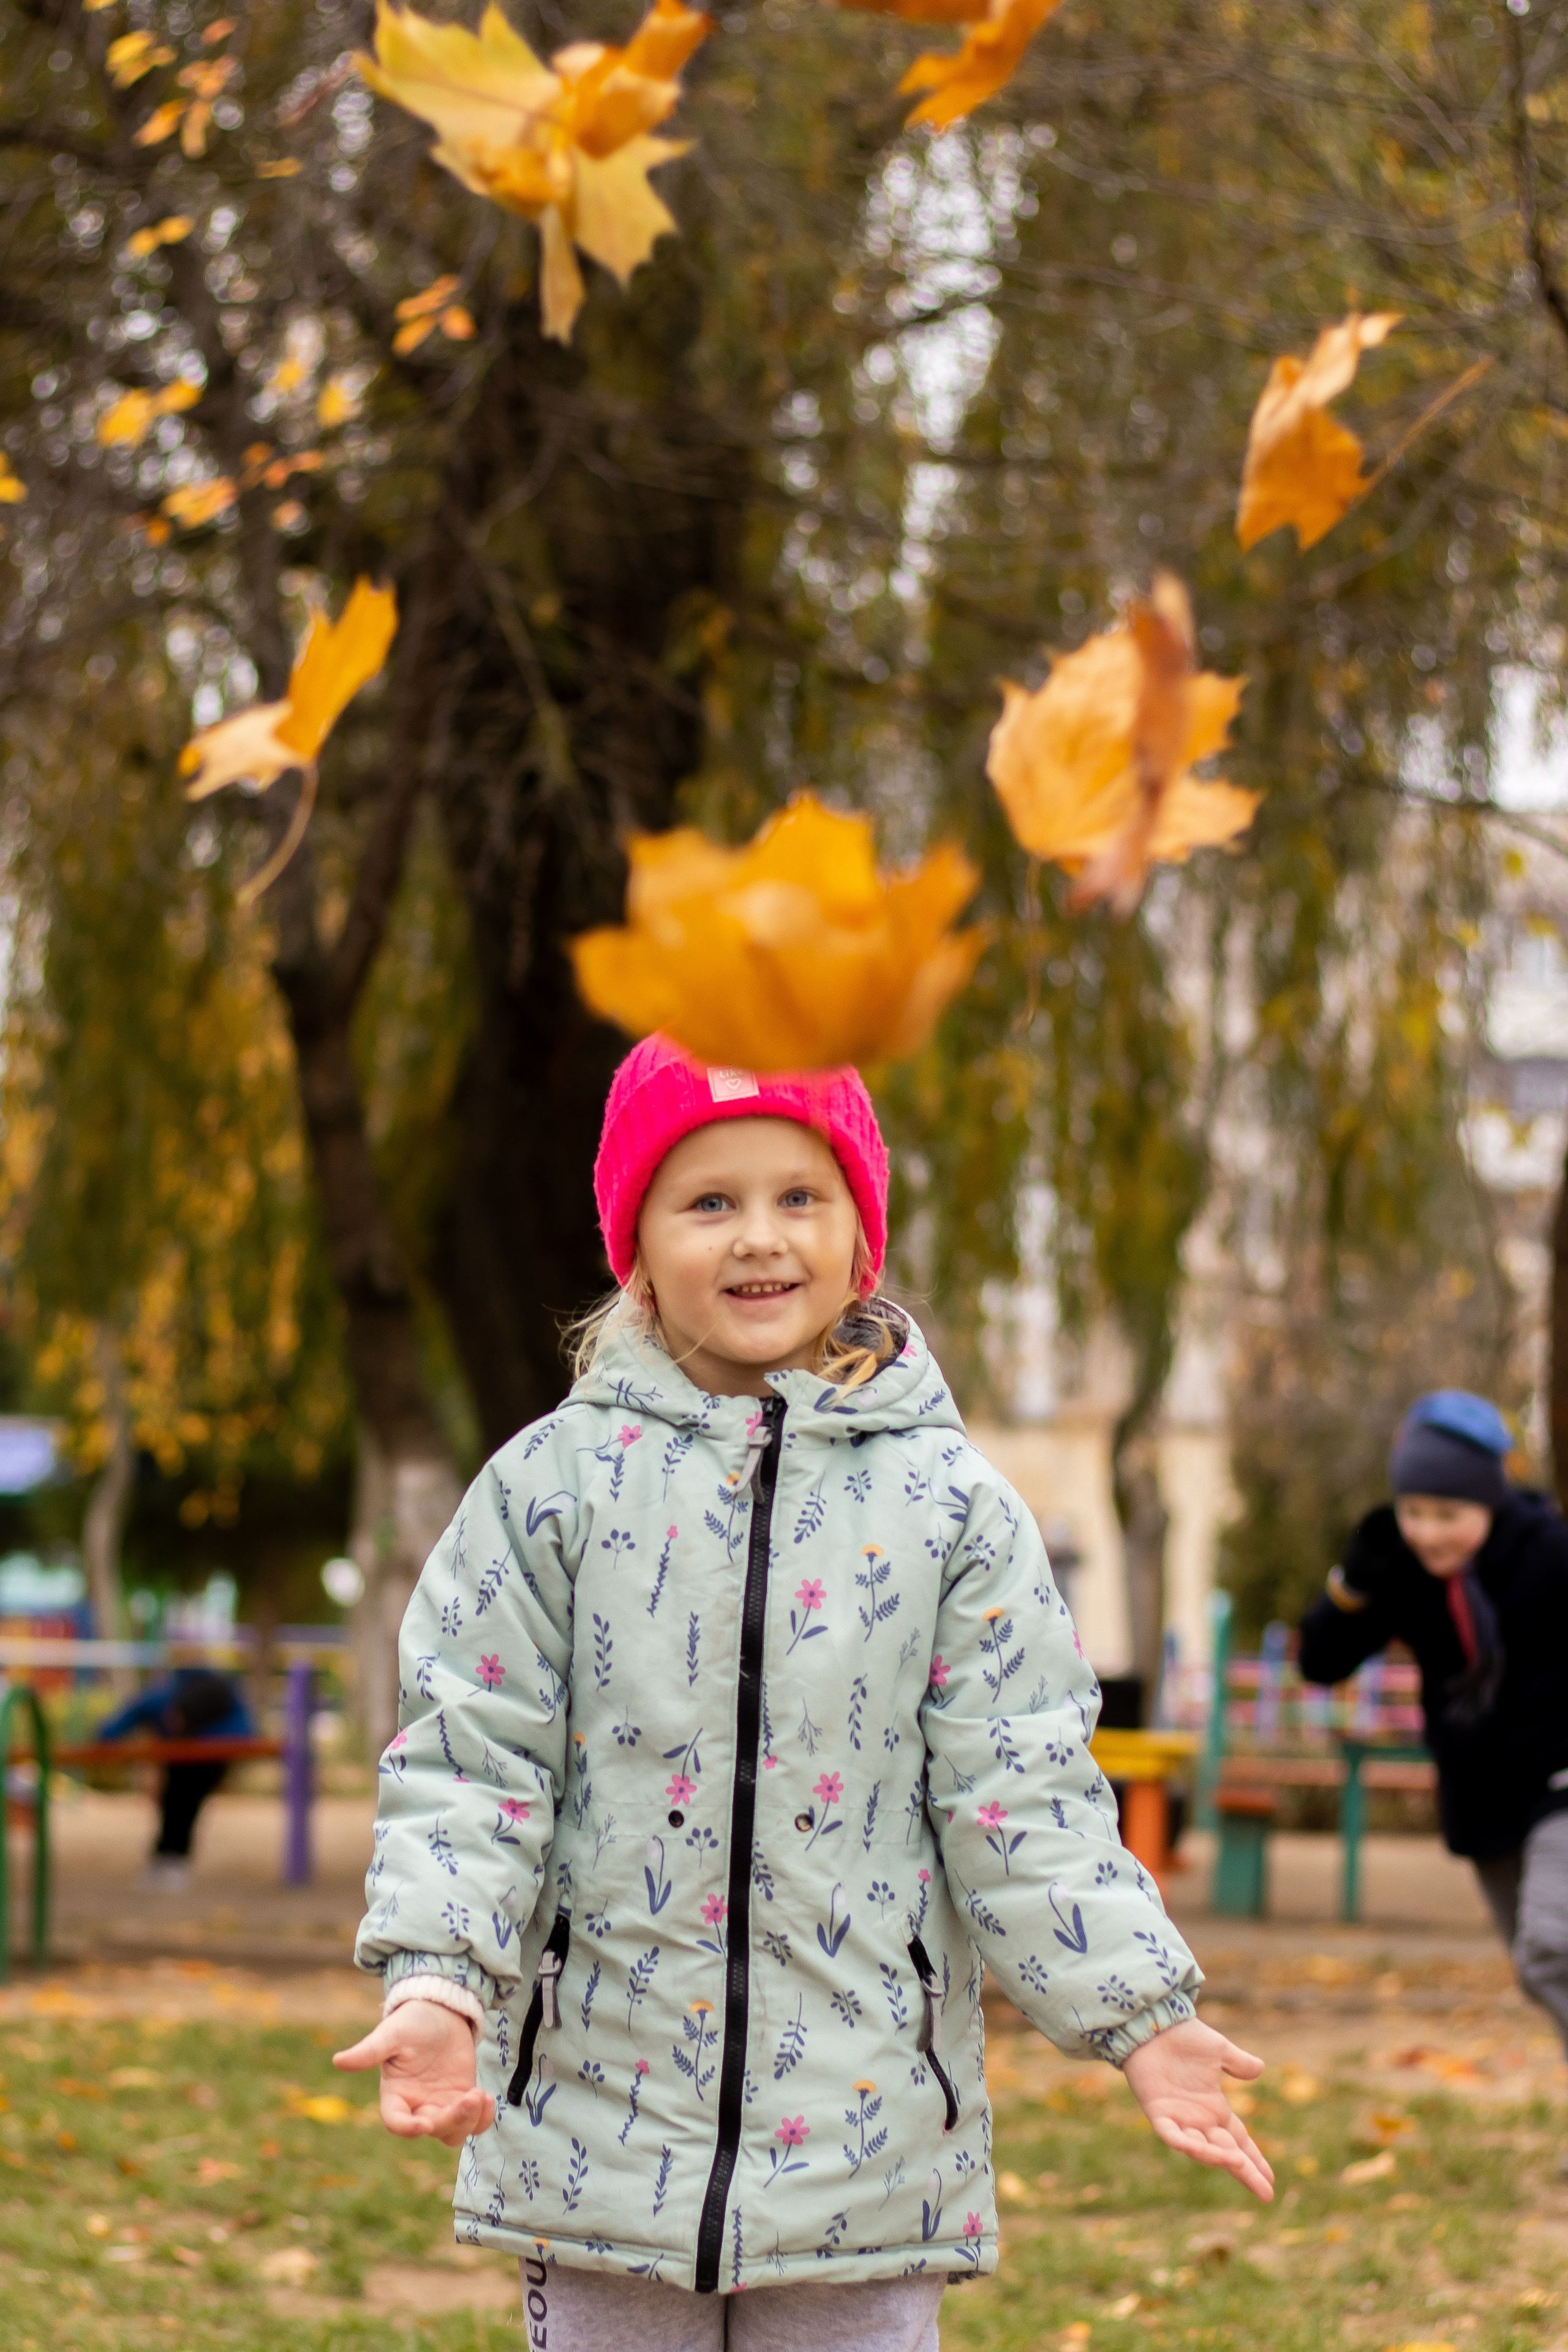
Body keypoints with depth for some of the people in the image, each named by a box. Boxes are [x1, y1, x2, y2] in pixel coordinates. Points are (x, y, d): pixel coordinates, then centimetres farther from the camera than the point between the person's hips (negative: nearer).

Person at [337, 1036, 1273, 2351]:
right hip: (603, 2126, 0)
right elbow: (471, 1754, -1)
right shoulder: (555, 1483, 0)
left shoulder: (947, 1501, 1)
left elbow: (1020, 1791, 2)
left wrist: (1138, 2019, -5)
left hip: (865, 2135, 0)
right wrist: (440, 1982, -16)